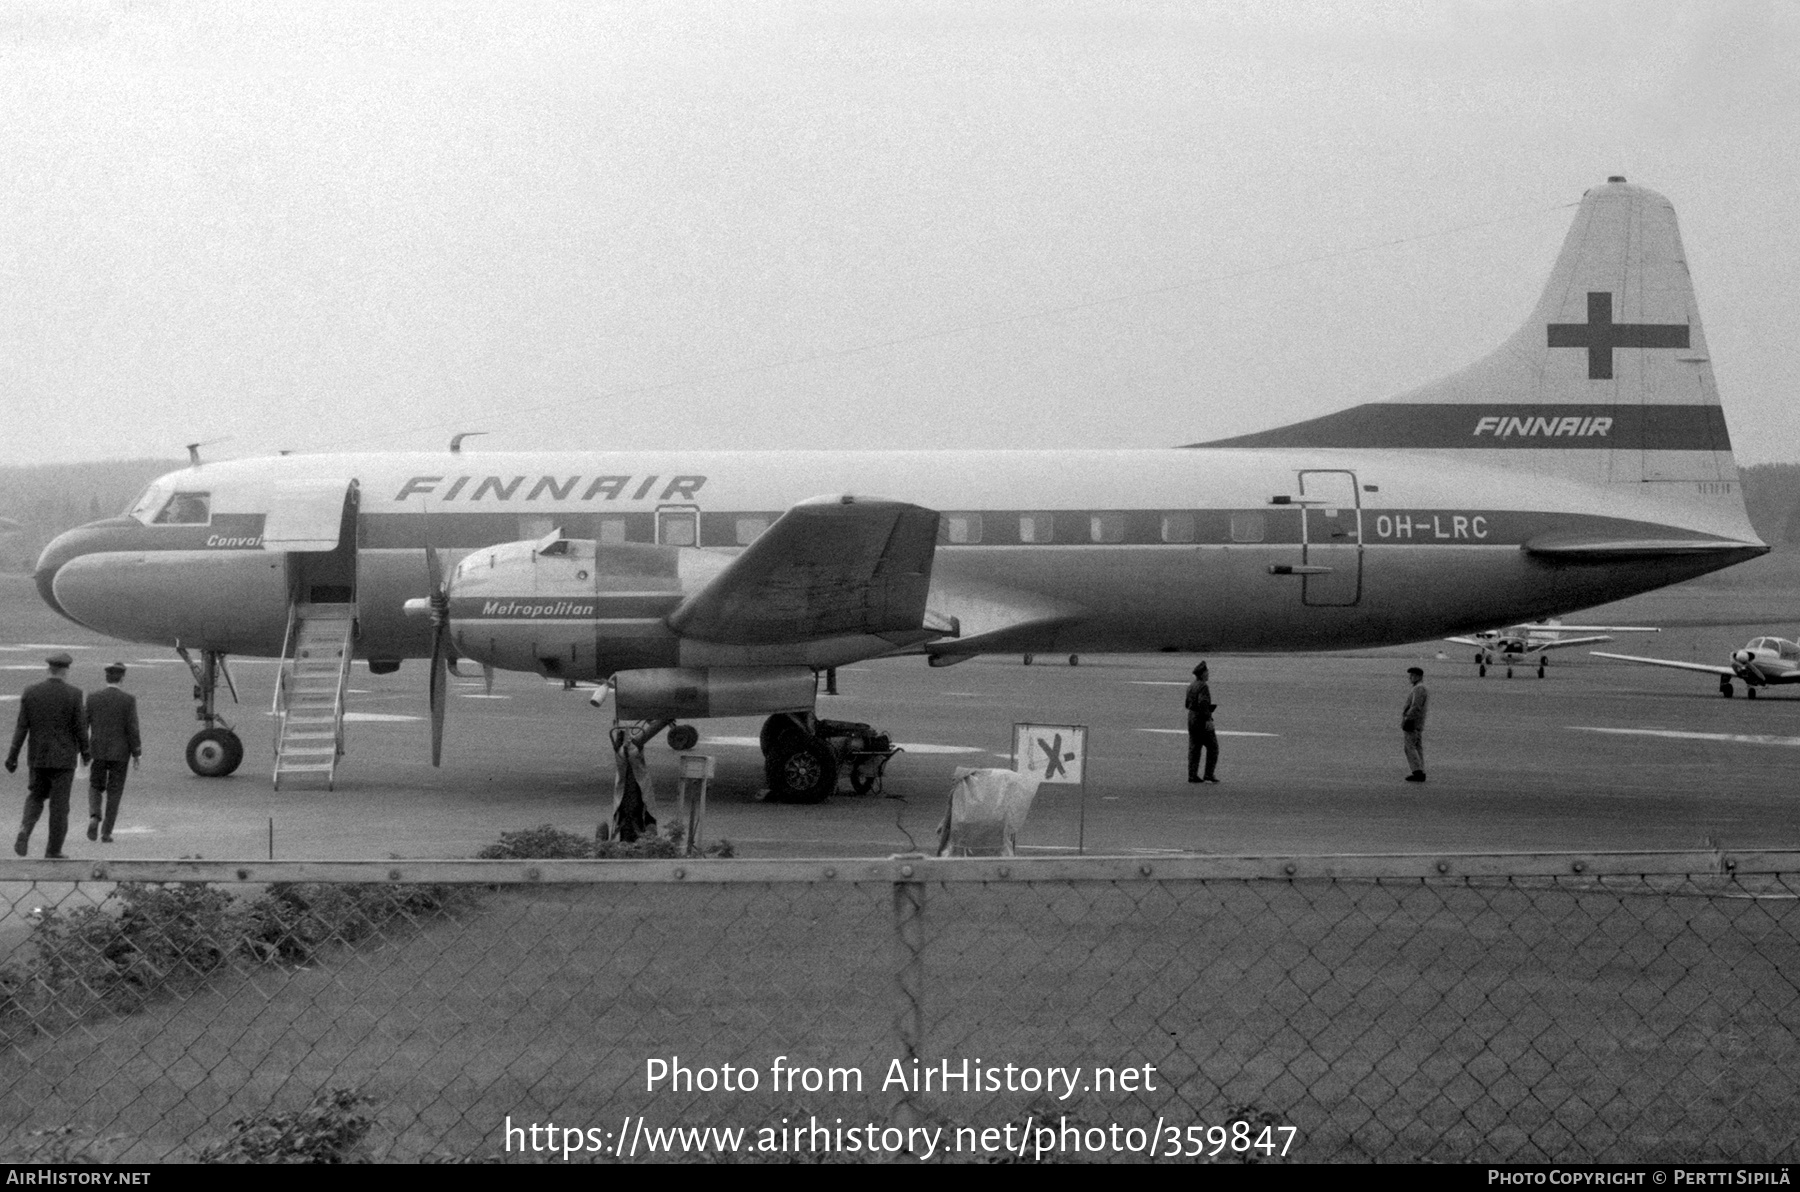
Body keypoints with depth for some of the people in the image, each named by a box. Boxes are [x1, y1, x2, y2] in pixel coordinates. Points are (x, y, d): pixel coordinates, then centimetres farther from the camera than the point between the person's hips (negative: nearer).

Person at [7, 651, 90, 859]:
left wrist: (12, 757, -1)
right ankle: (53, 850, 6)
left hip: (38, 756, 3)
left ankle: (25, 829, -7)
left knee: (36, 796, 20)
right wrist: (85, 752, 7)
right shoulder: (74, 693, -11)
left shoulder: (30, 692, -3)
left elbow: (21, 727, -3)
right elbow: (80, 727, -9)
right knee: (59, 804, 5)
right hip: (64, 758, -3)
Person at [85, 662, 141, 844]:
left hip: (97, 751, 2)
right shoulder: (128, 699, -9)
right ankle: (106, 832, 7)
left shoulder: (93, 698, -2)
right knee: (114, 793, 9)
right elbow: (132, 728, -10)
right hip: (119, 753, -2)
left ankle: (94, 817, -9)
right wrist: (137, 753, -2)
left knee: (95, 787, 17)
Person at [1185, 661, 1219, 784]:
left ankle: (1192, 775, 4)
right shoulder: (1203, 687, -15)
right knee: (1212, 747, 0)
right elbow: (1203, 703, -26)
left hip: (1191, 719, 8)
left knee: (1194, 748, 7)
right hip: (1202, 721, -8)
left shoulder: (1190, 686, 12)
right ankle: (1208, 775, -4)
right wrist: (1208, 720, -27)